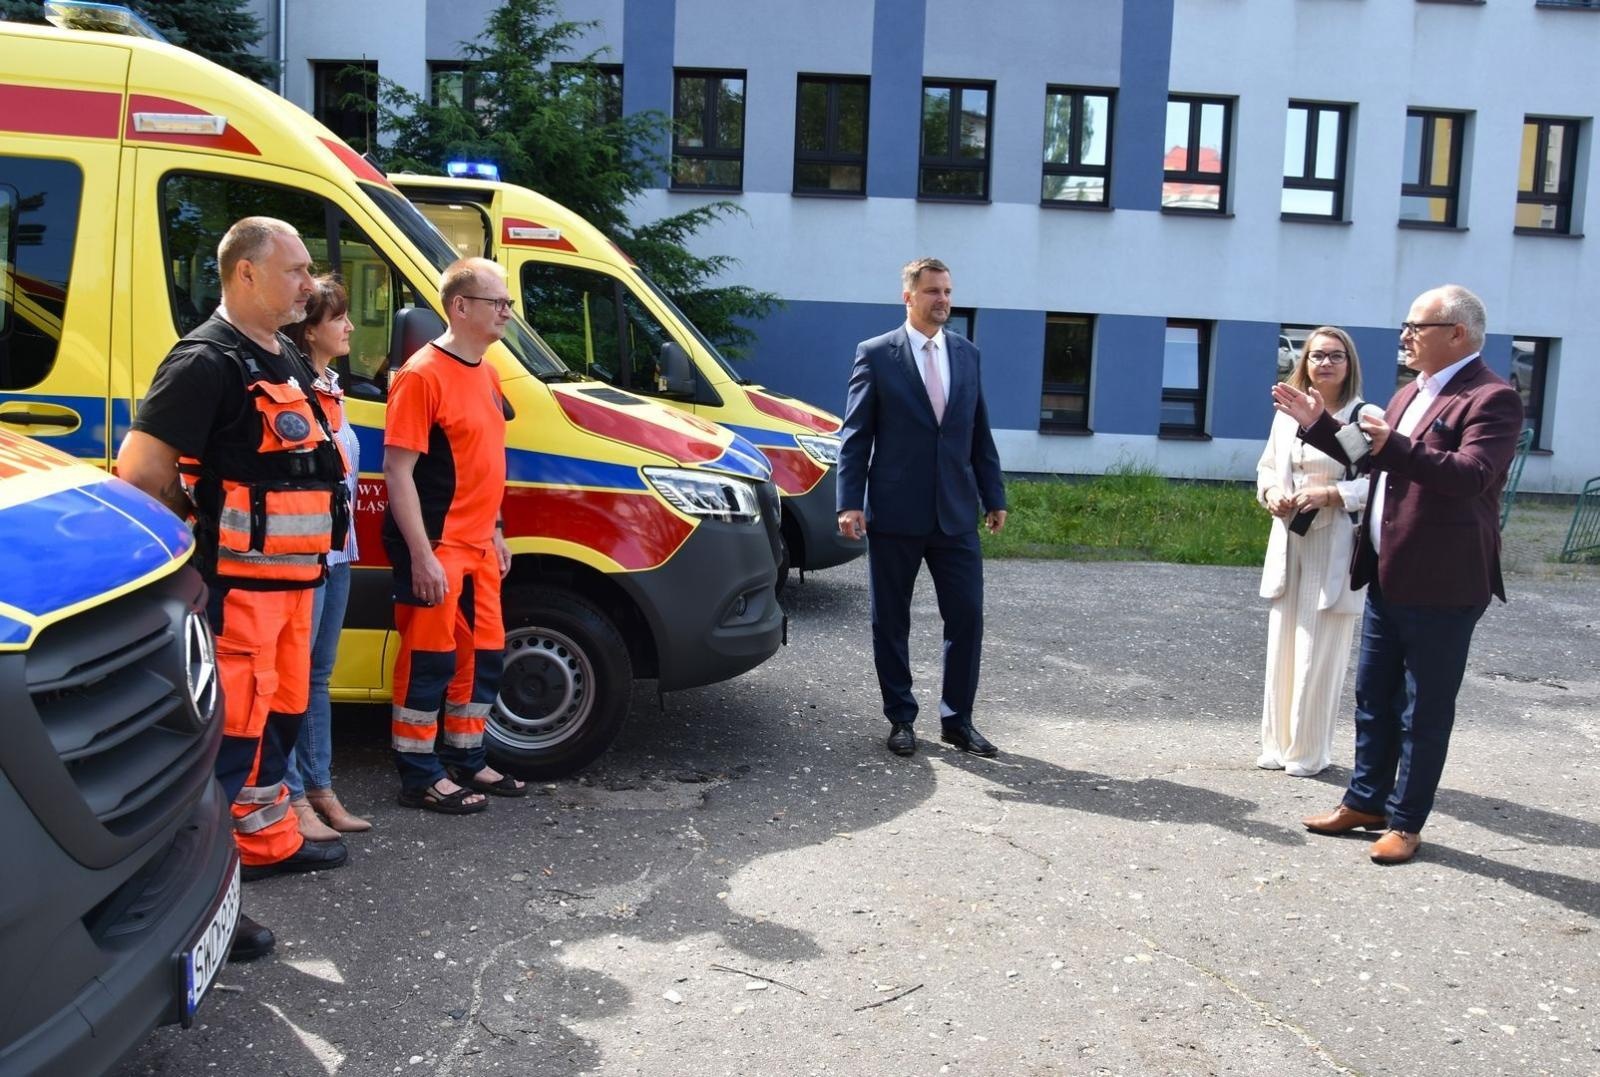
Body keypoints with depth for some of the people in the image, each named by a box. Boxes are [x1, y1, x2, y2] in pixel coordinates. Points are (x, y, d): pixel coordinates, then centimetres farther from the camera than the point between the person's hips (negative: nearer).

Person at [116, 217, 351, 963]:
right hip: (234, 586, -10)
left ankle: (268, 840, 38)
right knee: (230, 730, -6)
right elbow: (139, 472, -20)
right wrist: (196, 533, -8)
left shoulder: (285, 359, 15)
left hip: (289, 578, 10)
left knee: (281, 712, 21)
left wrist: (314, 554, 14)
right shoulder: (206, 361, -16)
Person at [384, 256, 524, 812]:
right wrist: (422, 556, -21)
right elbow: (397, 469, -18)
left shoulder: (485, 372, 12)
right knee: (430, 660, 0)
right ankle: (420, 777, 13)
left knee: (482, 655, 15)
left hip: (477, 547, 9)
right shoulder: (422, 375, -15)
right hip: (436, 550, -9)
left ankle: (467, 761, 29)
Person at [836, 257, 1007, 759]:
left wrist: (994, 496, 10)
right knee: (891, 622, 7)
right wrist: (849, 503, -12)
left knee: (966, 617, 3)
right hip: (895, 514, -3)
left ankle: (957, 719, 17)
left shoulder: (966, 354, 11)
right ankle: (900, 718, 21)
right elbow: (855, 435, -4)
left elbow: (980, 434, 14)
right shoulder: (876, 354, -2)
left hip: (957, 513, 3)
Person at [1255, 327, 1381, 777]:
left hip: (1333, 550, -5)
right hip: (1287, 544, 6)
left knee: (1319, 655, 1)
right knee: (1281, 650, 11)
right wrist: (1271, 493, -2)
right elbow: (1267, 466, 18)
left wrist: (1329, 495, -21)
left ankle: (1310, 752, 15)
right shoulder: (1287, 413, 10)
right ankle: (1278, 744, 24)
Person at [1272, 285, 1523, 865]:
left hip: (1441, 585, -9)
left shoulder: (1491, 398, -15)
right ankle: (1365, 801, 30)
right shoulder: (1412, 392, 14)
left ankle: (1405, 822, 16)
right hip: (1388, 577, 9)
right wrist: (1318, 423, 13)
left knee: (1424, 711, 4)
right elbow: (1370, 455, 24)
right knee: (1373, 697, 17)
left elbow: (1470, 474, -29)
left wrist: (1393, 446, -38)